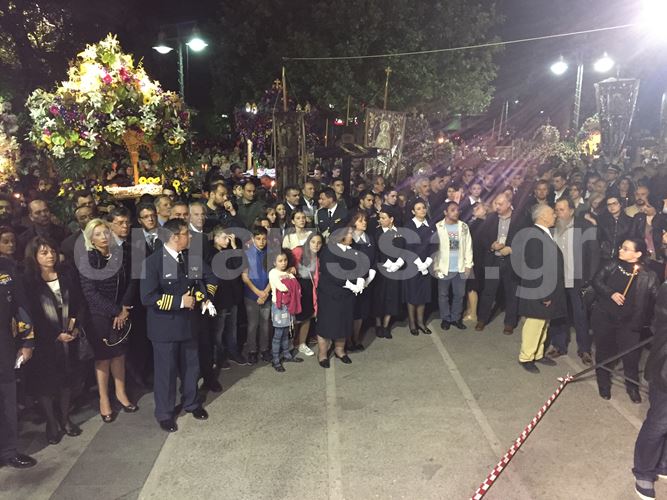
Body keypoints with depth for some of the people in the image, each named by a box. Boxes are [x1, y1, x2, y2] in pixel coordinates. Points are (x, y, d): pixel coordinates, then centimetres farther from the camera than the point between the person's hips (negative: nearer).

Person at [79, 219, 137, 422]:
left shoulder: (119, 254, 2)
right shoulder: (86, 260, -10)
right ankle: (104, 399, 20)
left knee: (119, 354, 12)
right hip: (98, 316, -3)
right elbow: (90, 292, -14)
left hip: (121, 314, 3)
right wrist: (115, 311, -15)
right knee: (103, 357, 6)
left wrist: (124, 309, -9)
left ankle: (121, 393, 27)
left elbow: (130, 282, 1)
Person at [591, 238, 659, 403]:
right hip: (603, 317, 1)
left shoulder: (648, 276, -10)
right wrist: (611, 293, -17)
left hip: (629, 322, -1)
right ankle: (604, 384, 34)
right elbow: (596, 281, -1)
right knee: (604, 351, 14)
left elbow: (655, 301, -7)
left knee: (631, 355, 3)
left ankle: (632, 386, 29)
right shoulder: (612, 265, -5)